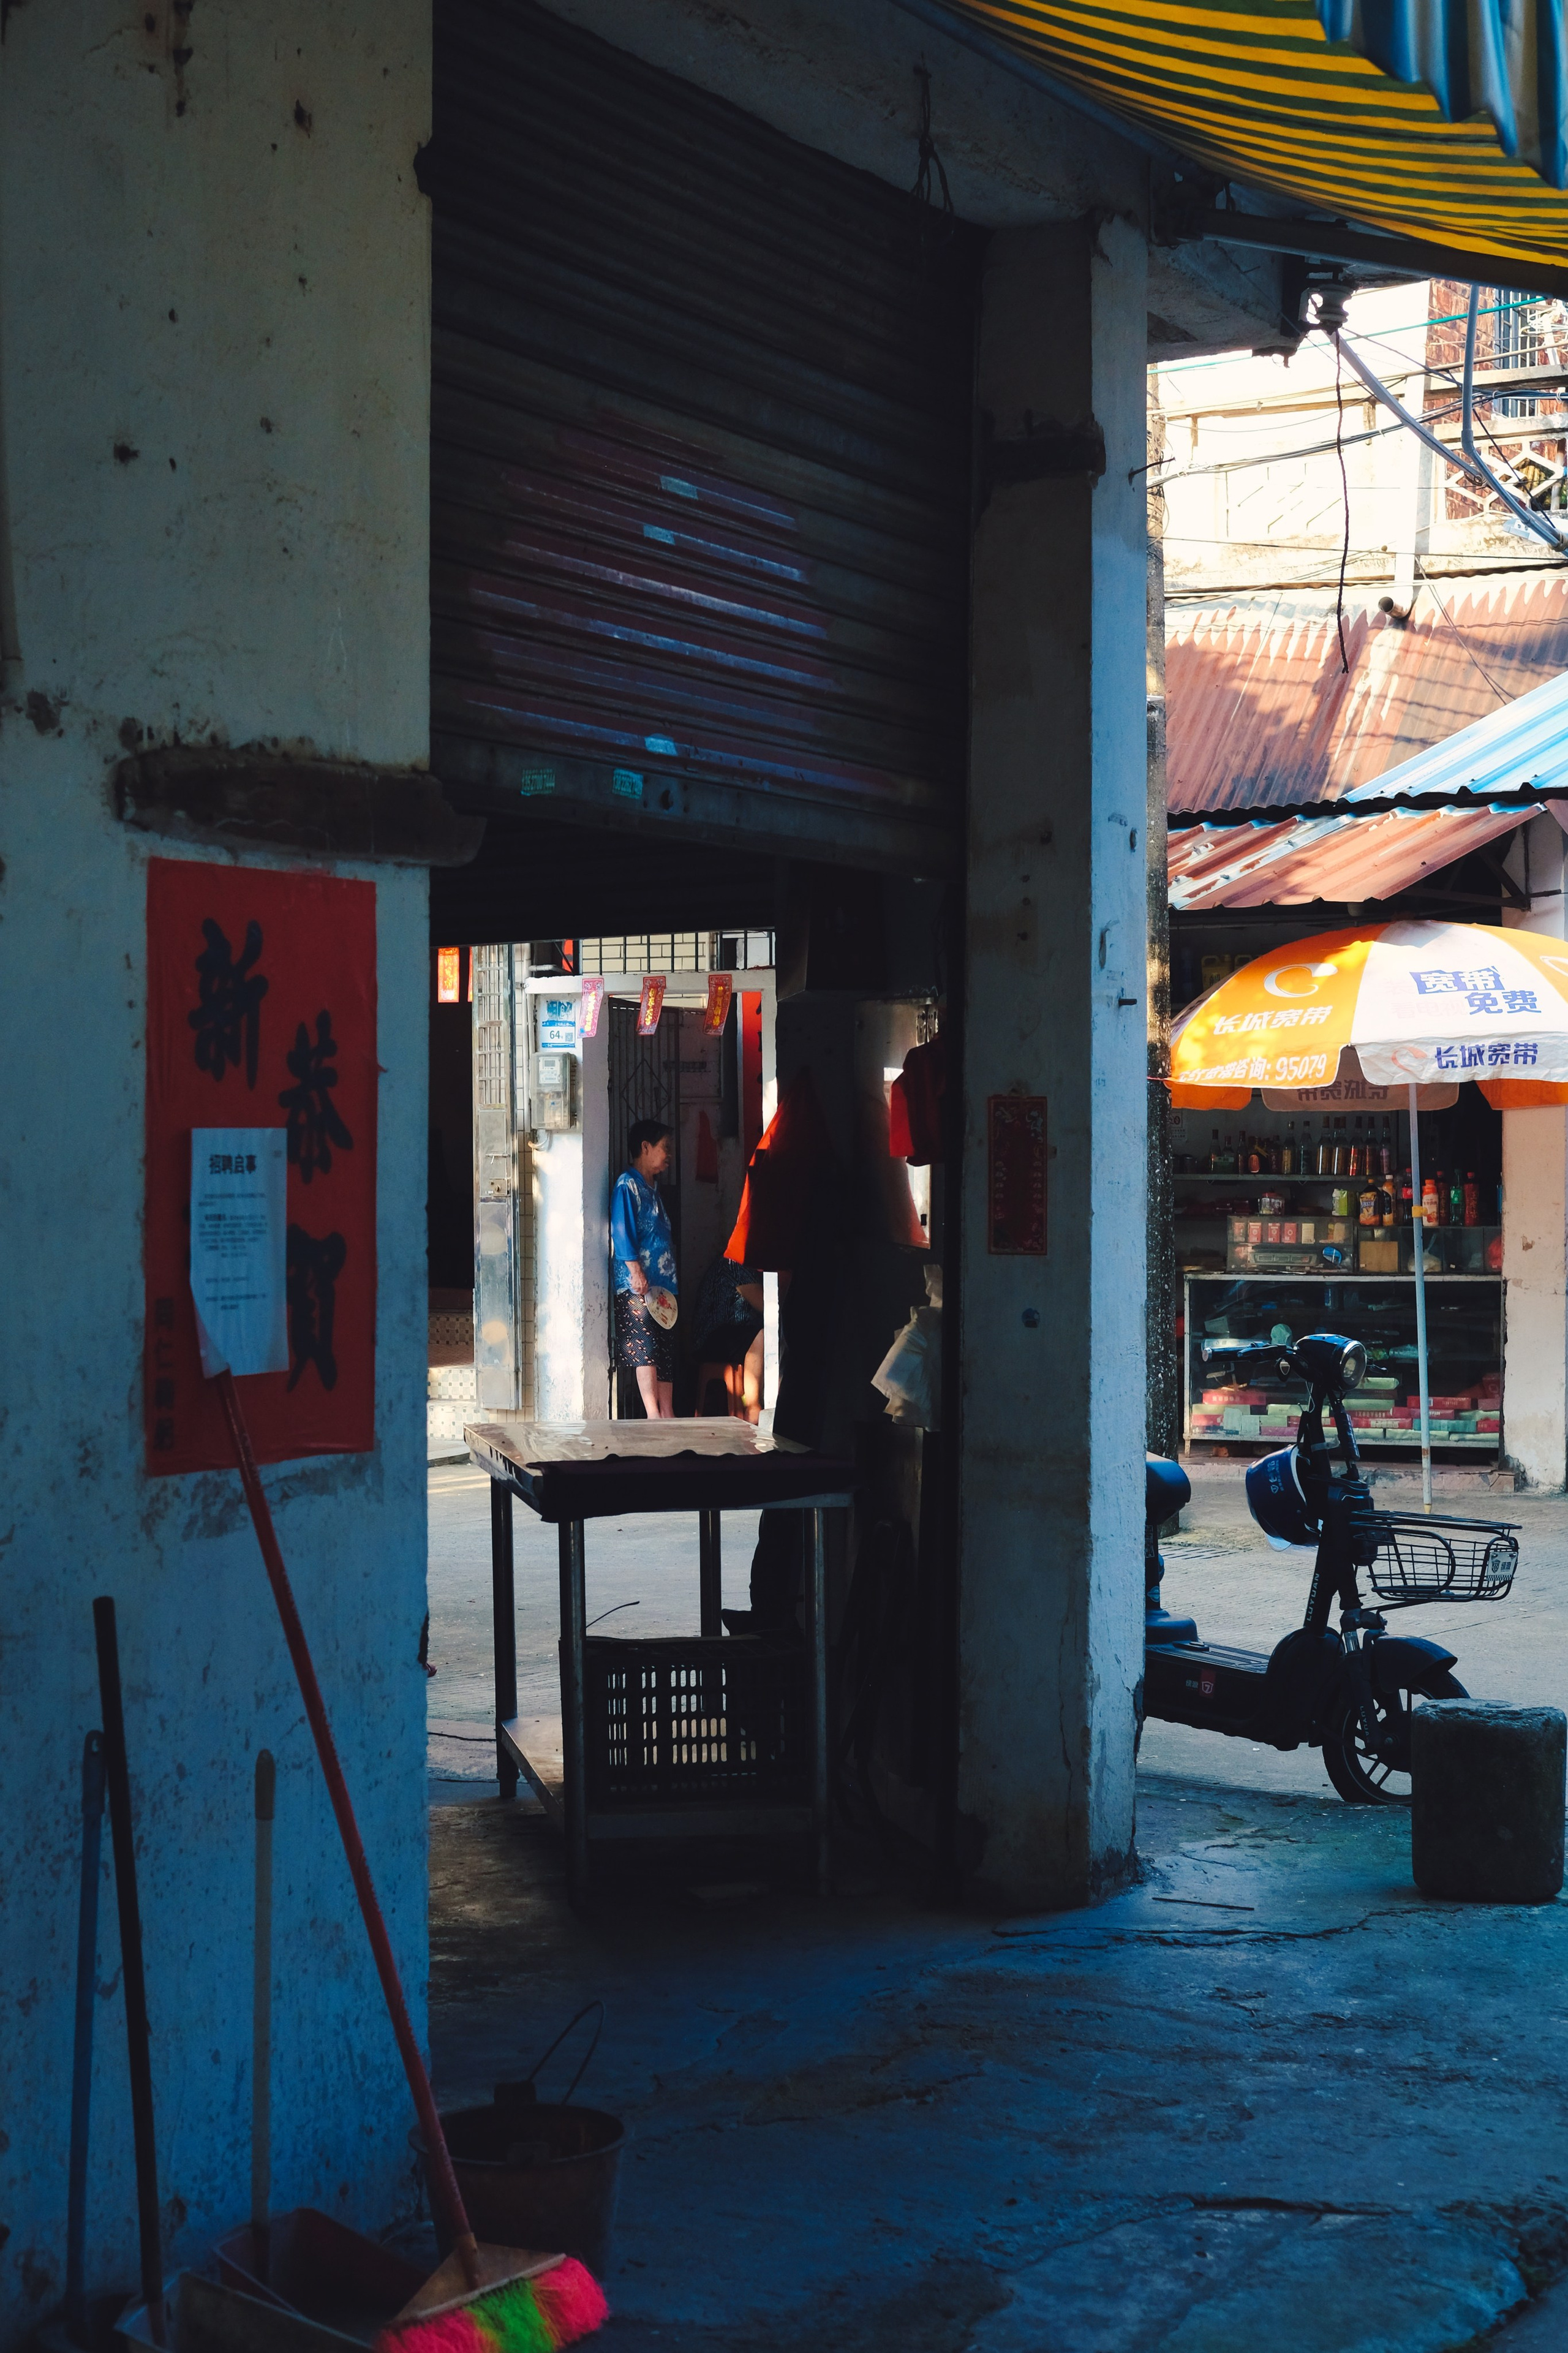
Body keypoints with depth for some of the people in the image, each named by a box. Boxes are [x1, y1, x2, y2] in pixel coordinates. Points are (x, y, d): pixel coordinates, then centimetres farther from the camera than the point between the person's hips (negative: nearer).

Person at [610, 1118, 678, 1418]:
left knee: (666, 1349, 6)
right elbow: (622, 1230, -14)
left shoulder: (653, 1188, 22)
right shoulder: (627, 1184, -5)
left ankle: (667, 1414, 7)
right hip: (637, 1285, -9)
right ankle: (653, 1415, -15)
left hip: (662, 1283, 9)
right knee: (645, 1348, -12)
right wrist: (635, 1270, -20)